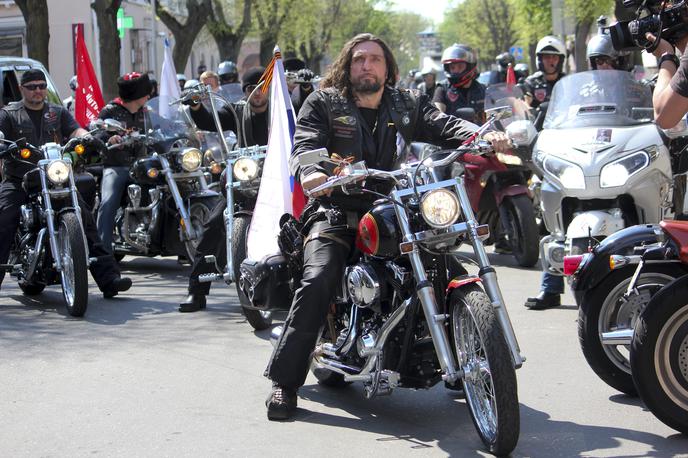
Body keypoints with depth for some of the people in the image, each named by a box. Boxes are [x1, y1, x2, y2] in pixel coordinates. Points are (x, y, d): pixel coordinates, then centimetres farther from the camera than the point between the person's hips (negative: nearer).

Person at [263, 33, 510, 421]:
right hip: (338, 216, -3)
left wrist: (484, 136, -24)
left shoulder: (408, 105, 13)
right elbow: (306, 144, -9)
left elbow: (443, 125, -2)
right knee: (319, 280, -26)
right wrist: (310, 171, -34)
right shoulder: (323, 104, 6)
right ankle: (285, 381, -22)